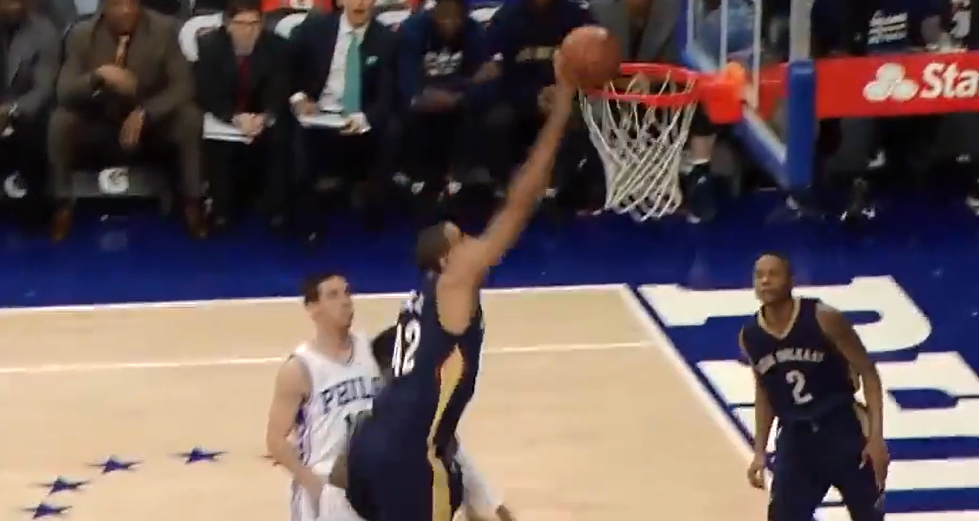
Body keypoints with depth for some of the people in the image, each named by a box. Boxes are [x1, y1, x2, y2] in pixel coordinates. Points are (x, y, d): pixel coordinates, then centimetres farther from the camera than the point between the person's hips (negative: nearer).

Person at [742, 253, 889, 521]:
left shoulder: (824, 319, -16)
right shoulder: (749, 336, -3)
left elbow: (868, 373, -10)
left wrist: (876, 436, -17)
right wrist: (760, 451, 10)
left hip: (842, 429, -3)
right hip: (795, 436, 3)